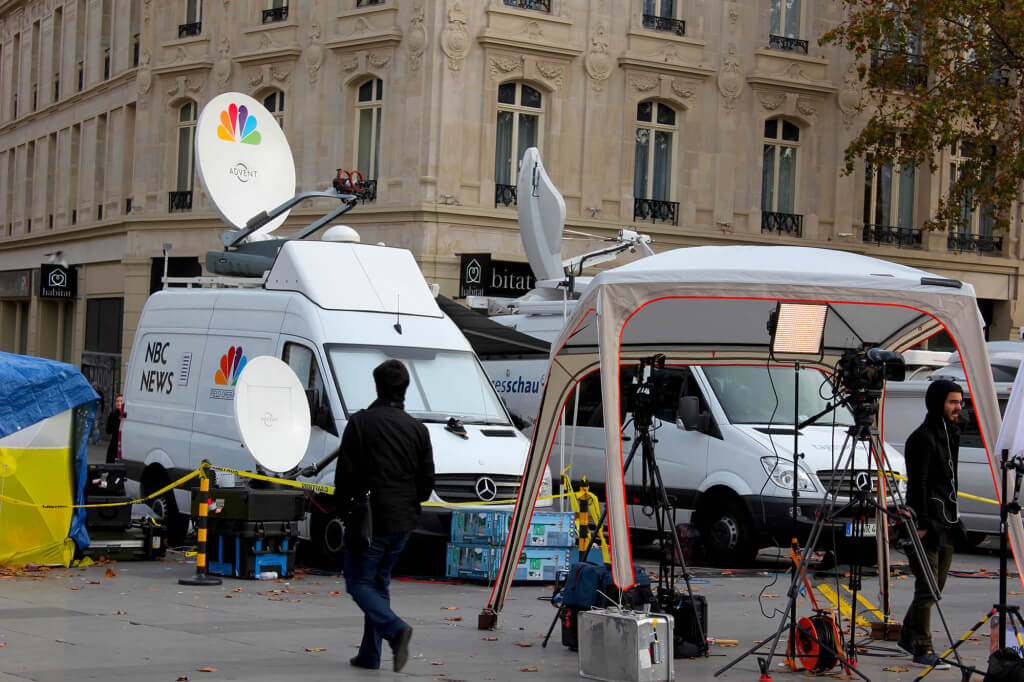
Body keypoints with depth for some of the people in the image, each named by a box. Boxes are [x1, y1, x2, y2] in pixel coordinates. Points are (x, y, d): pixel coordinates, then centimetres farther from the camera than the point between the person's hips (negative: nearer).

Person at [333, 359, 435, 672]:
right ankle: (370, 654, 15)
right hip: (403, 521, 5)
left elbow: (346, 471, -9)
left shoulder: (361, 422, -8)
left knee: (359, 581, 3)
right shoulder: (418, 429, 6)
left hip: (370, 517, -5)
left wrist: (342, 507, 3)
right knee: (379, 582, 16)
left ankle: (395, 628, -21)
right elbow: (427, 479, 8)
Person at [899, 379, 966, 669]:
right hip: (928, 525, -9)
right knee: (927, 588, -7)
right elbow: (918, 484, -17)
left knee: (935, 587, 14)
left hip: (947, 524, 9)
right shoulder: (922, 438, -12)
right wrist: (922, 523, -21)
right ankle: (923, 649, -4)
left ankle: (909, 636, 27)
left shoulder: (950, 435, 17)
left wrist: (955, 519, 18)